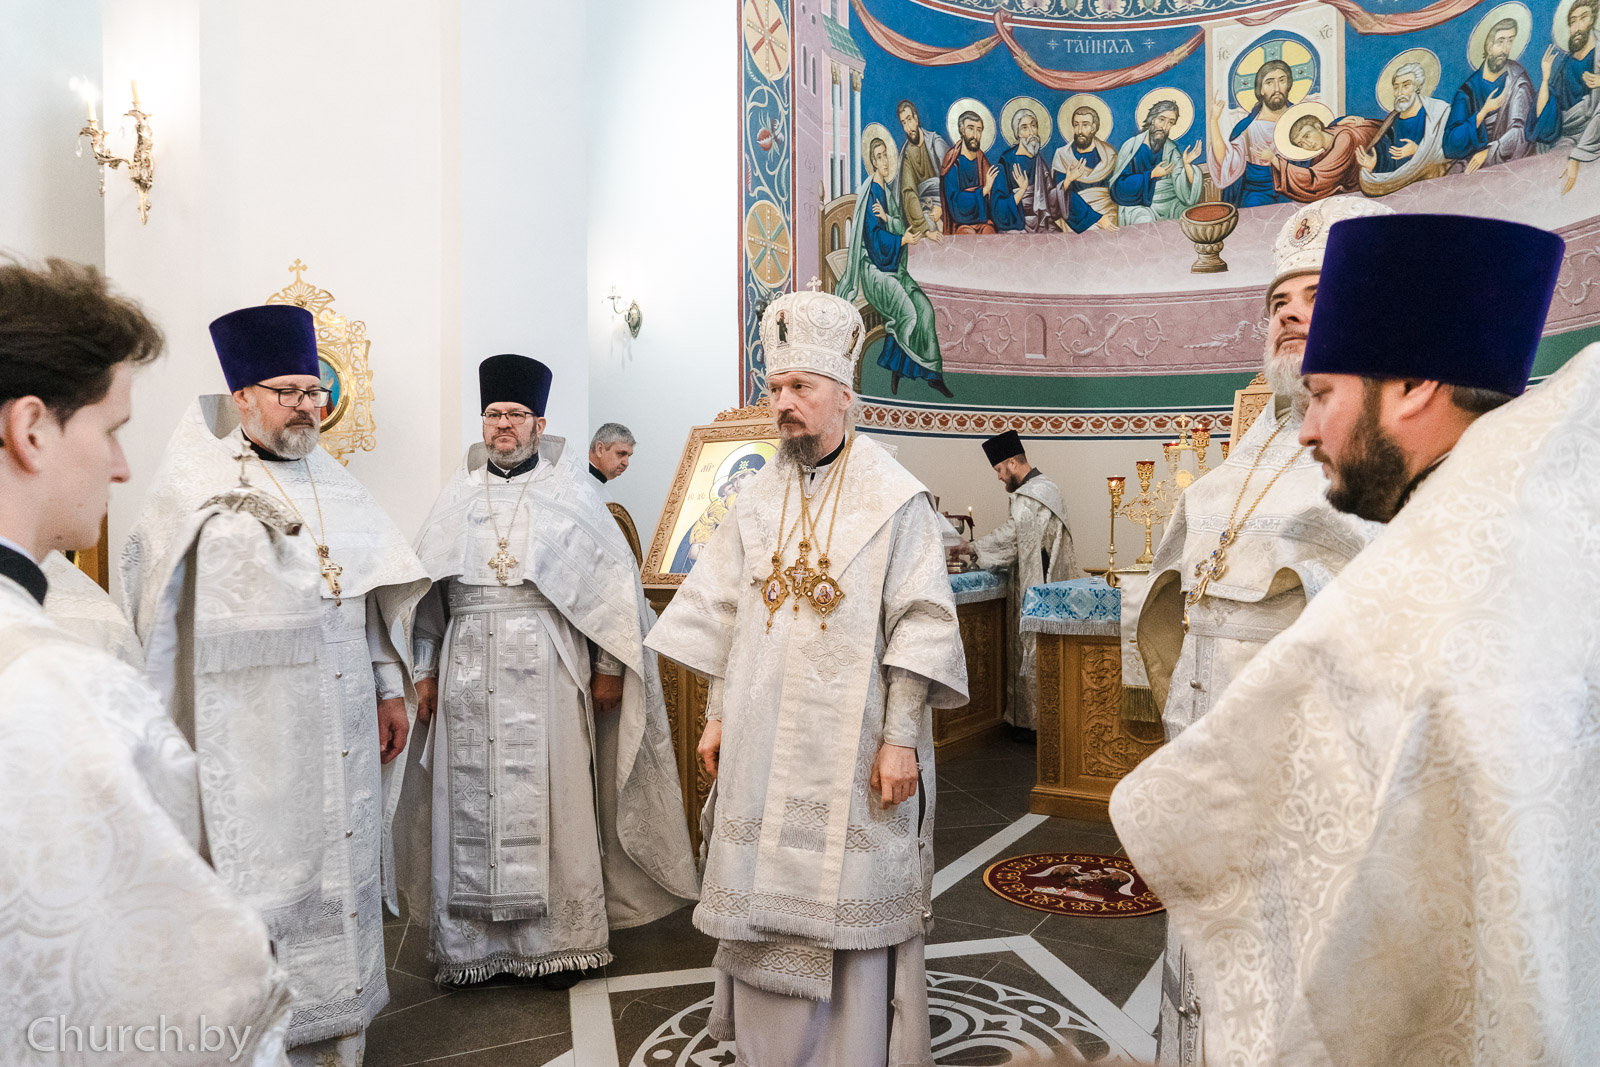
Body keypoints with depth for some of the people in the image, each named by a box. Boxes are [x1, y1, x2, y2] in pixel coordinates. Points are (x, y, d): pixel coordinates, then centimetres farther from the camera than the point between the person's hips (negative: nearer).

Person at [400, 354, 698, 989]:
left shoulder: (568, 489, 4)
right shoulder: (460, 494, 12)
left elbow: (612, 577, 2)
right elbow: (427, 588, 14)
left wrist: (609, 665, -2)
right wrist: (425, 671, 10)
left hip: (545, 668, -3)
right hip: (469, 669, 3)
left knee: (550, 801, 1)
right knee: (471, 804, 5)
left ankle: (560, 941, 13)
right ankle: (472, 942, 17)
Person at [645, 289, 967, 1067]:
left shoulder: (894, 499, -7)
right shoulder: (759, 499, 8)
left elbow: (921, 624, -11)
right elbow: (723, 614, 10)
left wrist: (900, 737, -15)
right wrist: (716, 717, 8)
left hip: (851, 746, -4)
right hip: (762, 742, 5)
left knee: (848, 903, 4)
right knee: (763, 900, 12)